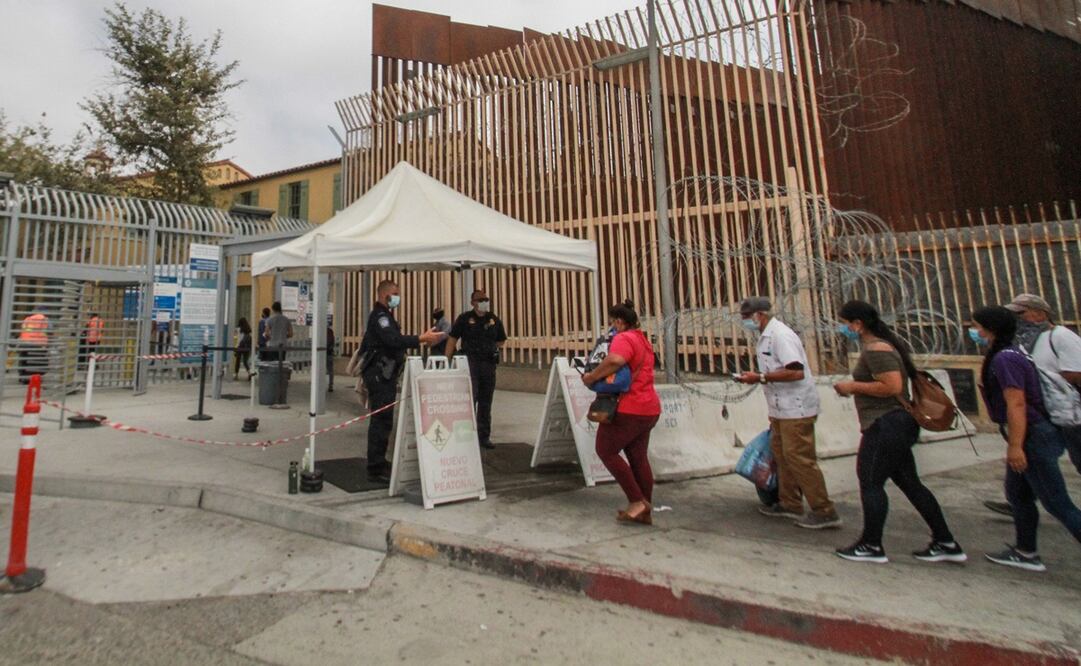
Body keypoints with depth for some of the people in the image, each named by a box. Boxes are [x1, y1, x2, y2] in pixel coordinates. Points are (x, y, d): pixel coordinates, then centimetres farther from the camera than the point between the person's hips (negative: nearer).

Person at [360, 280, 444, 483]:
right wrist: (422, 338, -33)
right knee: (381, 420, -9)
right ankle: (376, 469, -4)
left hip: (385, 375, 11)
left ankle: (379, 463, 24)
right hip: (379, 375, -11)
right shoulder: (379, 316, -13)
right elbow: (393, 340, -29)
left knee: (383, 420, 15)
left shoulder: (384, 315, 20)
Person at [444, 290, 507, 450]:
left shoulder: (494, 320, 10)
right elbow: (453, 338, -1)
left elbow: (501, 340, 23)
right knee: (470, 399, -9)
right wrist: (447, 360, -6)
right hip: (470, 363, -4)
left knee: (486, 401, 10)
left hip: (489, 363, 4)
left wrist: (494, 350, 9)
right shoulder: (464, 318, 0)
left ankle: (484, 436, 20)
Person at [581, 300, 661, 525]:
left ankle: (637, 501, 1)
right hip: (649, 408, 10)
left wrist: (592, 377, -21)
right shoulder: (643, 340, 19)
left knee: (606, 451, 2)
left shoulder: (623, 338, -13)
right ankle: (645, 511, 19)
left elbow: (615, 360, -33)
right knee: (639, 457, 13)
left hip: (627, 409, -10)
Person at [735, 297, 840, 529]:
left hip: (795, 408, -10)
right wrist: (755, 377, 9)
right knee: (781, 454, 16)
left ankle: (824, 512, 7)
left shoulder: (780, 335, -19)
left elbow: (796, 372, -28)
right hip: (781, 409, 10)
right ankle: (789, 504, 28)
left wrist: (760, 377, -24)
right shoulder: (765, 337, 12)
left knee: (799, 458, -4)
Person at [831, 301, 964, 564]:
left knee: (870, 482, -1)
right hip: (898, 423, 11)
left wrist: (853, 387, -17)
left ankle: (871, 546, 10)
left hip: (886, 425, -11)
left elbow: (893, 386, -25)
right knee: (909, 483, 16)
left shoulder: (875, 349, -17)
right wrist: (854, 388, 12)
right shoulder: (879, 345, 15)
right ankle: (946, 544, 24)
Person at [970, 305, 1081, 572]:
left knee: (1057, 504, -2)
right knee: (1018, 494, 18)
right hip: (1031, 436, 11)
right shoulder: (1008, 353, 11)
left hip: (1034, 438, -11)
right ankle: (1026, 553, 28)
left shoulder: (1005, 358, -20)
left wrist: (1015, 446, -24)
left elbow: (1016, 404, -25)